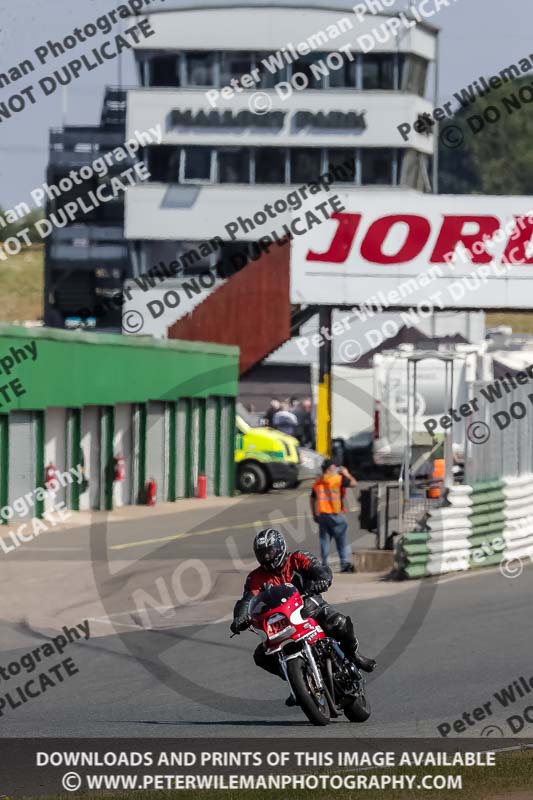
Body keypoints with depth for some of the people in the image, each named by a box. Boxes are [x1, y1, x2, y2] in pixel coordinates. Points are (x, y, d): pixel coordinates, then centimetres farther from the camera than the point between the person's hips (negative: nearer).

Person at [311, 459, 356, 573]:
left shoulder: (317, 482, 11)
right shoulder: (338, 479, -8)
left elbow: (312, 499, 17)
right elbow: (353, 483, -1)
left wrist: (314, 514, 25)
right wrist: (346, 473, 16)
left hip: (321, 515, 4)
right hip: (335, 514, -4)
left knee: (324, 540, 9)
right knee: (342, 539, -1)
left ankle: (324, 564, 7)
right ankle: (346, 562, -10)